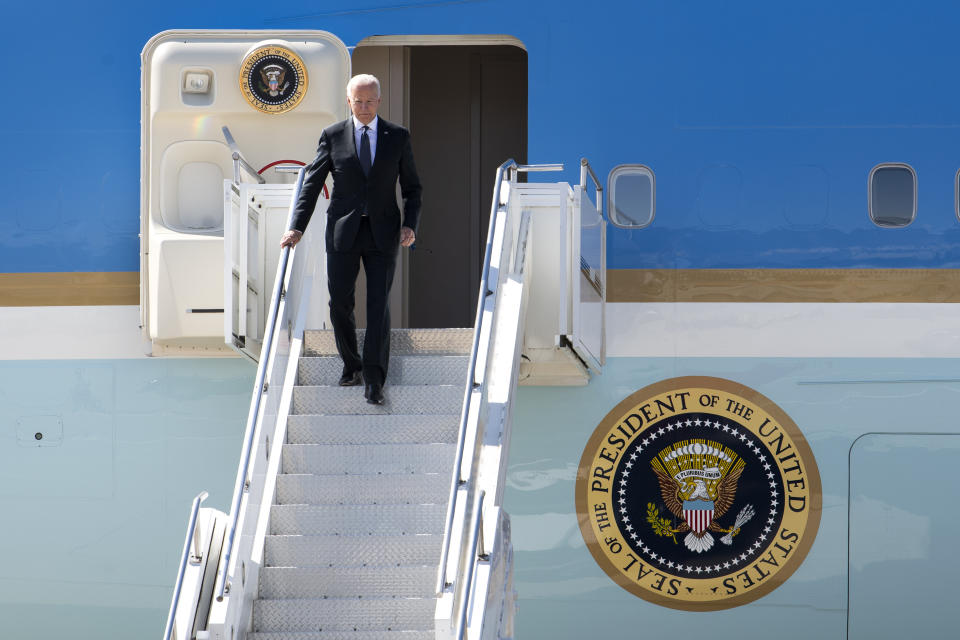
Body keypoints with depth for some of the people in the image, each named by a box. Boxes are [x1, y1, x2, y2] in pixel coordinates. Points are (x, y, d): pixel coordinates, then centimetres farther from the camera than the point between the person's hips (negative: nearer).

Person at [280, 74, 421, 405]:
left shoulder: (398, 137, 3)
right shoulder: (333, 136, 2)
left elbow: (412, 188, 8)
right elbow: (312, 183, 3)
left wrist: (410, 225, -7)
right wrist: (297, 227, -6)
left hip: (382, 234, -1)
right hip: (343, 232, 1)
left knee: (378, 304, -8)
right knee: (339, 303, 2)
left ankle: (373, 380, -8)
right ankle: (351, 364, 24)